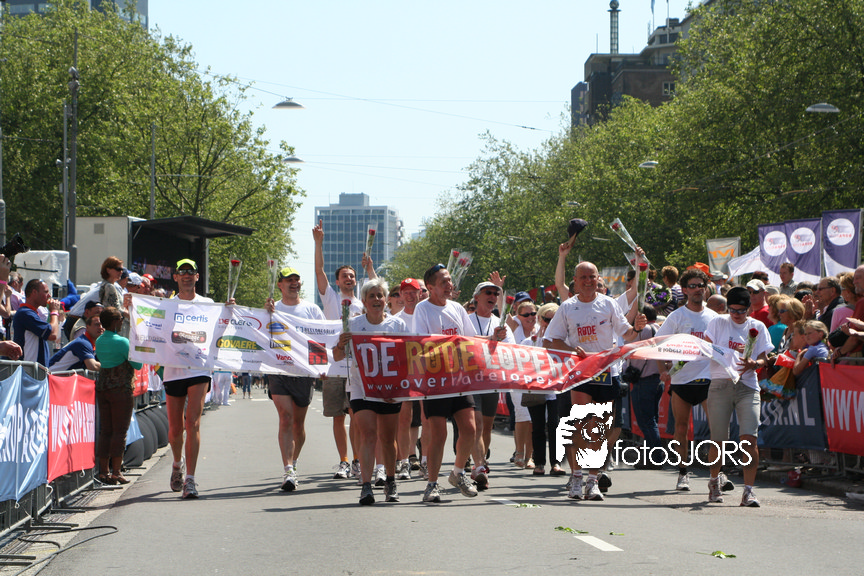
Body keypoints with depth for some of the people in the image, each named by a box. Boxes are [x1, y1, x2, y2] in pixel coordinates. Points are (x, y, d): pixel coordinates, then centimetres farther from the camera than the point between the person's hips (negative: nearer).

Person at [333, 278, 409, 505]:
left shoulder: (398, 325, 5)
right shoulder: (353, 325, 1)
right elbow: (337, 357, -1)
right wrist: (341, 345, -23)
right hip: (362, 388, -2)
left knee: (388, 438, 9)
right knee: (368, 435, -14)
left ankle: (390, 482, 24)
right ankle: (366, 486, -19)